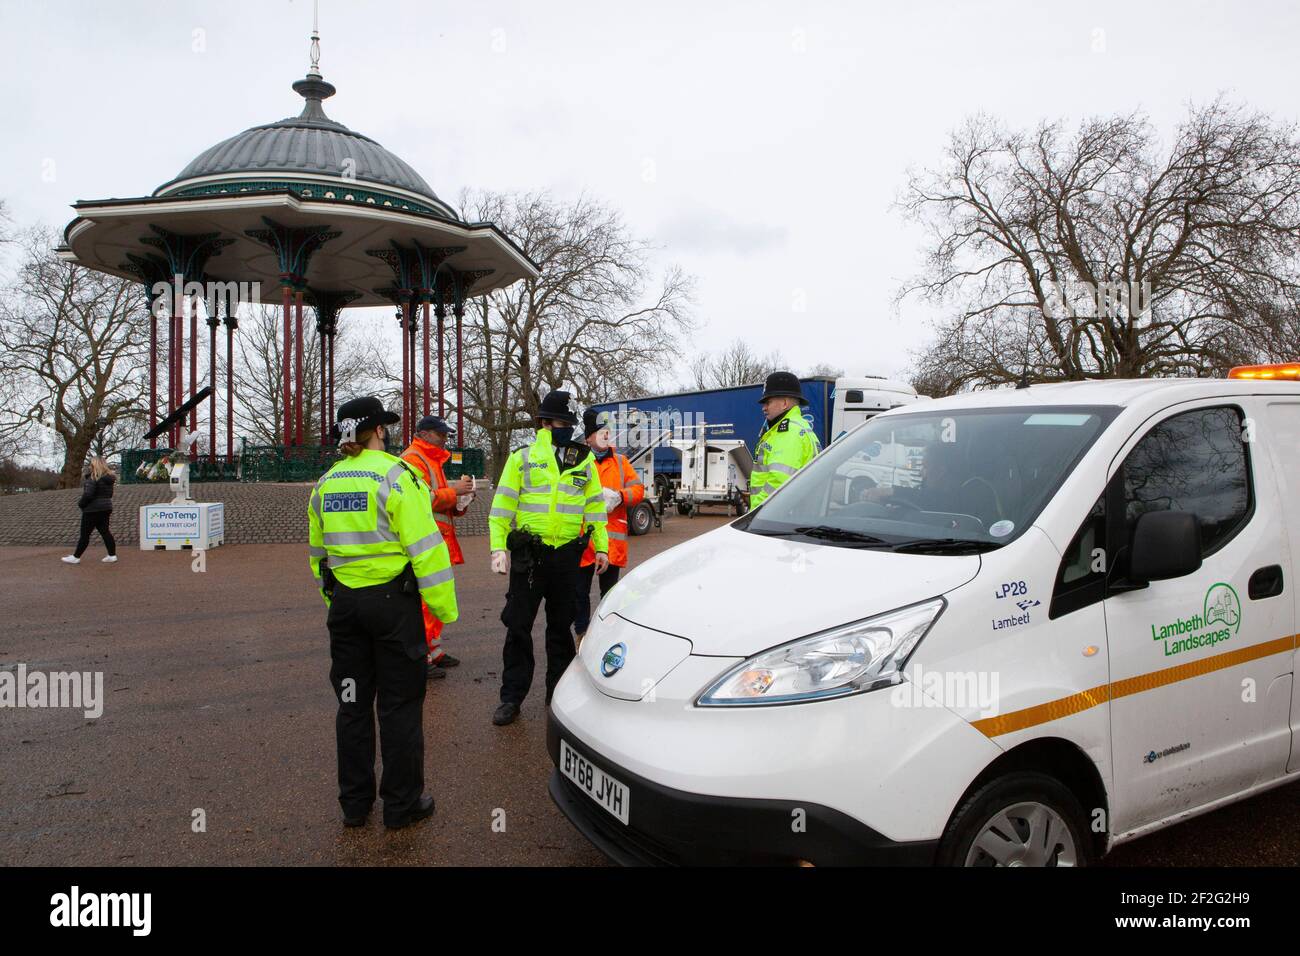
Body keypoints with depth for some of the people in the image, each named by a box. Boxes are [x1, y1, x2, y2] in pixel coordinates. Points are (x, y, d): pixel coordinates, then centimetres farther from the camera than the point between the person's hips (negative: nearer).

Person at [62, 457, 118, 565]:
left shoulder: (93, 478, -17)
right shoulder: (108, 478, 8)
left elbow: (88, 494, -23)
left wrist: (80, 503, -8)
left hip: (93, 509, -8)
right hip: (106, 508, 8)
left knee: (85, 534, 2)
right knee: (105, 531, 11)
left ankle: (76, 557, 11)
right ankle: (112, 555, 8)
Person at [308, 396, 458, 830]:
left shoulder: (325, 484, 9)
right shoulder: (395, 475, -12)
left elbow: (317, 552, 16)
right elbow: (425, 546, -16)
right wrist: (444, 605, -11)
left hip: (344, 603, 6)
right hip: (393, 601, -6)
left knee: (353, 703, 15)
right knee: (400, 704, 5)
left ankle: (354, 803, 26)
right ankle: (401, 805, 15)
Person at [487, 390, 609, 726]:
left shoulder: (584, 460, 9)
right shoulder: (522, 457, 2)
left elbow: (595, 506, 12)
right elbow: (502, 506, 1)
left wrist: (601, 546, 6)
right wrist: (498, 547, -8)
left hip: (567, 555, 2)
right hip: (528, 553, -2)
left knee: (560, 626, 13)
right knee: (518, 626, 1)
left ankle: (559, 691, 26)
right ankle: (512, 696, 11)